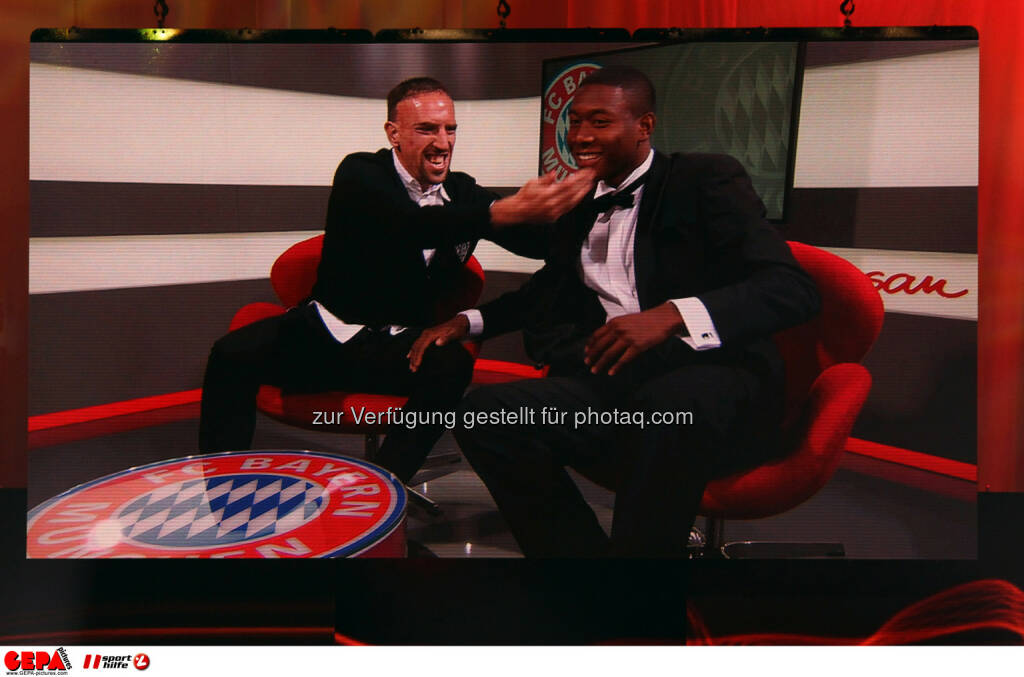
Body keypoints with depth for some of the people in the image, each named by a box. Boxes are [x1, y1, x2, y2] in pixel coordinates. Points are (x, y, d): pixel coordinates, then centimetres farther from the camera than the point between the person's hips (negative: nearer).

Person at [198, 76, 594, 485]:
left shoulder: (463, 191, 7)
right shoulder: (360, 174, -8)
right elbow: (410, 226, -30)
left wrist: (569, 202, -23)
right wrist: (510, 210, -42)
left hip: (402, 346, 2)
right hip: (330, 329, -2)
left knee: (453, 365, -31)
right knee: (234, 354, -26)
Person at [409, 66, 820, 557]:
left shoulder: (707, 180, 1)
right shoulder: (579, 207, 19)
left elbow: (793, 289, -13)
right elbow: (547, 292, 35)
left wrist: (671, 315, -29)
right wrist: (467, 322, 18)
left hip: (712, 379, -5)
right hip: (616, 379, 5)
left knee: (666, 407, -39)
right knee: (485, 412, -17)